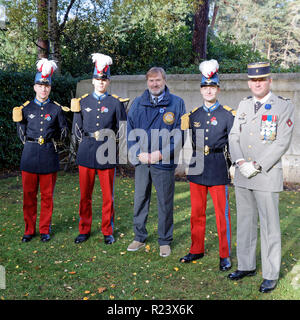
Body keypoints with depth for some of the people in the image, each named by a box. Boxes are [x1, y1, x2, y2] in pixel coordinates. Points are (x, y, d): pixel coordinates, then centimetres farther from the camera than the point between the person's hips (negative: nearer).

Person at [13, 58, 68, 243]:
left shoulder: (57, 109, 3)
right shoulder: (26, 108, 6)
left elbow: (64, 132, 10)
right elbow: (21, 132, 14)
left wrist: (49, 138, 2)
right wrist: (30, 142, 6)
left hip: (49, 156, -1)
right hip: (30, 155, 1)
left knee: (47, 195, 6)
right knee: (29, 195, 6)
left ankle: (45, 230, 19)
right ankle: (29, 230, 19)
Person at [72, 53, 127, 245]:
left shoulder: (116, 103, 4)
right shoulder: (82, 102, 10)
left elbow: (122, 129, 5)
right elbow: (76, 128, 13)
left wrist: (107, 136, -4)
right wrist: (89, 137, 3)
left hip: (107, 155, -2)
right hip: (86, 154, 2)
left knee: (108, 196, 6)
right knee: (85, 195, 8)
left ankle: (108, 232, 19)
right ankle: (84, 230, 22)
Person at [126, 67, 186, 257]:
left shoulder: (177, 103, 0)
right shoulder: (137, 103, 8)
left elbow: (180, 134, -4)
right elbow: (130, 131, 7)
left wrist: (161, 154, -13)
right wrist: (139, 154, -7)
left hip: (164, 162, -2)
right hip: (141, 161, 3)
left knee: (165, 203, 7)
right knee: (140, 200, 11)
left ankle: (165, 241, 22)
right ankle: (140, 237, 27)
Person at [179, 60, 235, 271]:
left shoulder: (228, 115, -1)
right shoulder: (193, 115, 10)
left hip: (218, 169, -4)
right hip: (197, 168, 4)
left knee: (222, 214, 2)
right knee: (197, 213, 12)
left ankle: (225, 255, 15)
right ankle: (197, 250, 26)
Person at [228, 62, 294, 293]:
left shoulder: (284, 106, -4)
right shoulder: (244, 105, 12)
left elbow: (282, 142, -11)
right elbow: (234, 136, 8)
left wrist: (257, 166, -16)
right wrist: (240, 162, -8)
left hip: (267, 176, -5)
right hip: (242, 176, 5)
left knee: (269, 226, 1)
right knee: (245, 222, 14)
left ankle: (271, 275, 14)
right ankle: (247, 266, 29)